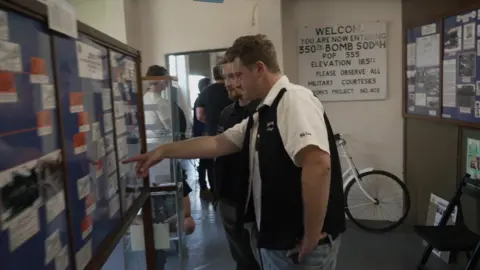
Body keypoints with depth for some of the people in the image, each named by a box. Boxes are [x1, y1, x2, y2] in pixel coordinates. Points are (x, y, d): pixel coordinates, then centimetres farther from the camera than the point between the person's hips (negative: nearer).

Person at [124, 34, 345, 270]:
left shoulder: (294, 99, -18)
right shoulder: (262, 114, 12)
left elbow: (318, 164, -29)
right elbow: (217, 143, 15)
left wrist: (312, 236, -23)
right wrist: (163, 151, 15)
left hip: (299, 243, -9)